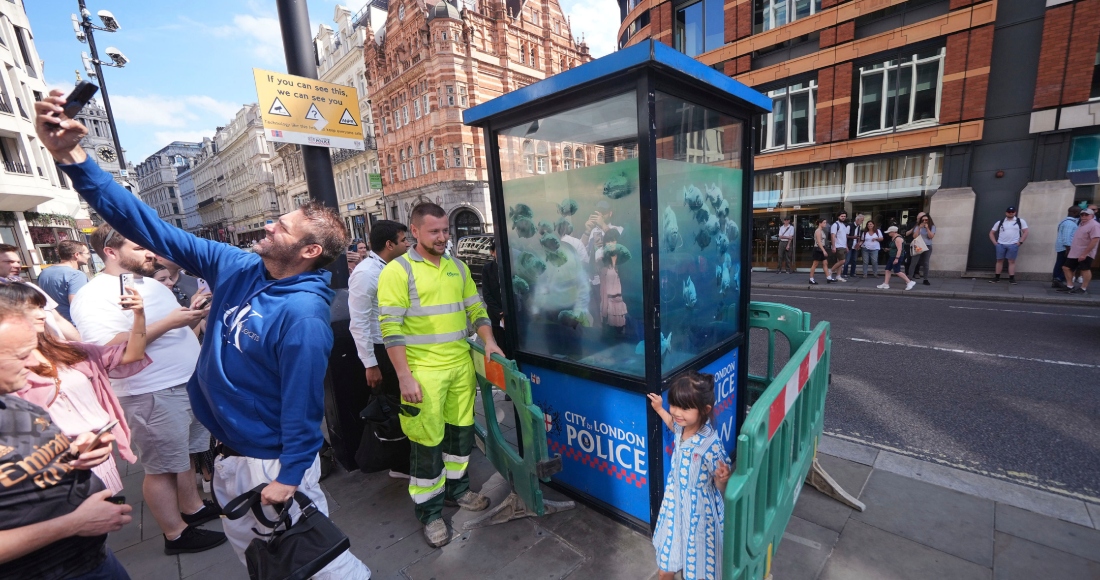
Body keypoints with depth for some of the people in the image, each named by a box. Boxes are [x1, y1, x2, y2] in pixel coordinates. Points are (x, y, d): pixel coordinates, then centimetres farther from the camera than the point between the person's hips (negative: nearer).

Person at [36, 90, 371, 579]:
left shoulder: (301, 313, -29)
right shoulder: (237, 269, -5)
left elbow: (302, 404, -25)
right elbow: (154, 230, -1)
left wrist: (288, 478, -18)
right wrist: (71, 156, -8)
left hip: (273, 463, -8)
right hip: (228, 453, 9)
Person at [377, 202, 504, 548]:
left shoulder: (458, 267, 10)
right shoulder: (397, 271, -8)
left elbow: (475, 309, 13)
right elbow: (391, 328, -12)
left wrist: (489, 342, -2)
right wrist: (404, 377, -16)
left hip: (462, 364, 6)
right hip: (423, 371, -5)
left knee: (461, 429, 18)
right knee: (427, 441, 5)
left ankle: (456, 488, 40)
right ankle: (429, 510, 26)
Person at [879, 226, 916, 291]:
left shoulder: (898, 238, -19)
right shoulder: (893, 238, 11)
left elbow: (899, 249, -24)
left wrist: (896, 258, -27)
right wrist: (888, 249, 15)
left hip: (897, 257, -10)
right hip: (892, 256, 10)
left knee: (897, 271, -7)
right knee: (887, 269, 9)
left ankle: (910, 282, 0)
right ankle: (886, 284, 11)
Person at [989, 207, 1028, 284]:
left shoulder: (1020, 221, 7)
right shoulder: (1000, 222, 11)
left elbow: (1025, 232, 4)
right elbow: (991, 233, 14)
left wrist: (1020, 242, -6)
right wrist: (995, 242, 3)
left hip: (1013, 245, -1)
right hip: (1000, 244, 1)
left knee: (1012, 261, 0)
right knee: (999, 260, 6)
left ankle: (1012, 278, 3)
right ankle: (997, 277, 11)